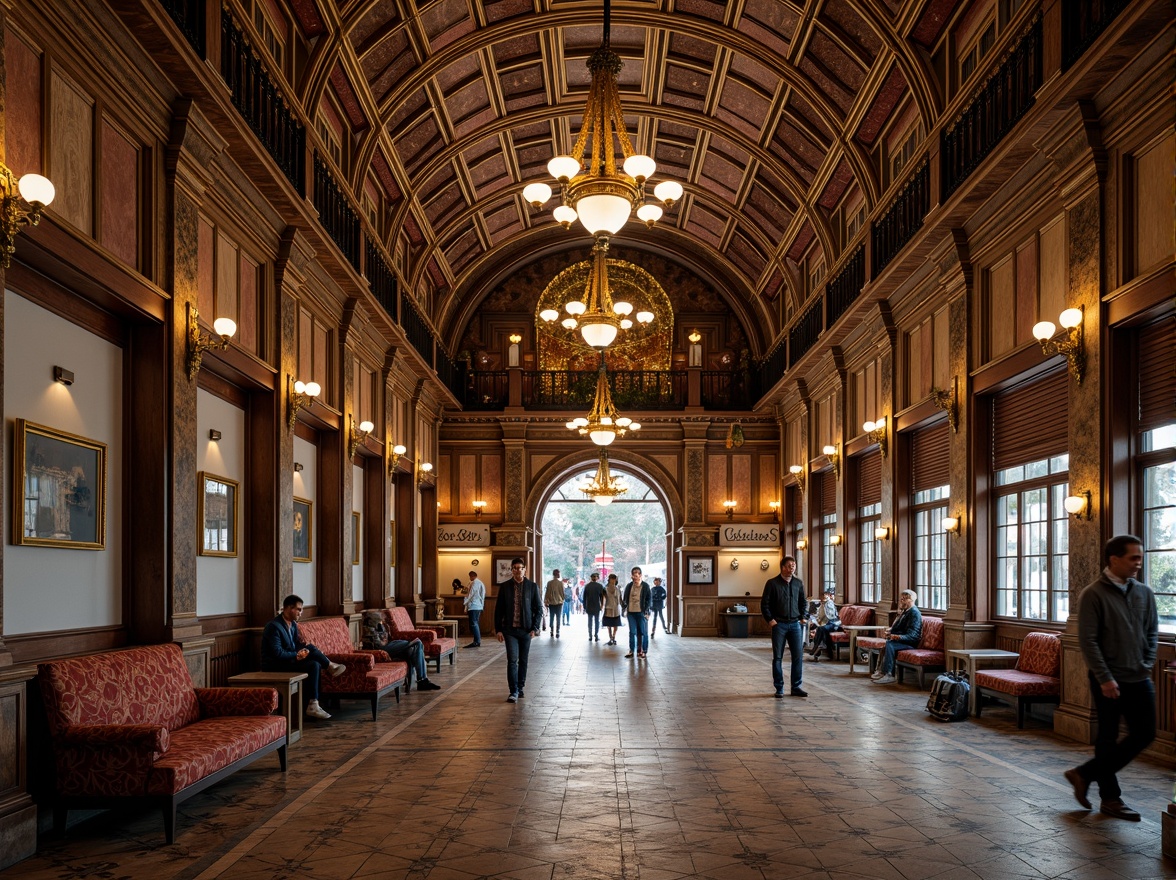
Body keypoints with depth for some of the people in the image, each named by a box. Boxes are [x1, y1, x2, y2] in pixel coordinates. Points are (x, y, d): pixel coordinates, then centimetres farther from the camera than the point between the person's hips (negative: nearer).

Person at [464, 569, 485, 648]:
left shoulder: (474, 583, -11)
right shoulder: (481, 583, 19)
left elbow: (470, 594, -12)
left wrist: (464, 602, 0)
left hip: (474, 606, -10)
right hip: (479, 606, 10)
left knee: (473, 624, -10)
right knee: (475, 623, 13)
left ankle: (477, 641, -14)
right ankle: (477, 641, 13)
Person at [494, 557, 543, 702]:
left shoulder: (532, 586, 1)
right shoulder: (504, 586, 2)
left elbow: (538, 608, 4)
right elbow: (499, 609, 5)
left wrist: (534, 628, -4)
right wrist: (499, 629, -1)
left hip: (526, 629, 1)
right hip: (510, 629, -1)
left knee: (523, 661, 9)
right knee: (512, 660, -8)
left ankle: (520, 688, 22)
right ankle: (514, 691, -8)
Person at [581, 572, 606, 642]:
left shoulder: (587, 586, 1)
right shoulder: (600, 586, -6)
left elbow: (584, 597, 3)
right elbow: (602, 597, -3)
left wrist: (584, 607, 10)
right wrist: (602, 605, 9)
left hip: (589, 607, 2)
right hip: (597, 607, -2)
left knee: (590, 621, 9)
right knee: (597, 621, 6)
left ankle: (590, 636, 8)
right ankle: (597, 636, 3)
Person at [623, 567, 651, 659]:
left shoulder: (645, 586, -2)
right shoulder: (629, 586, 7)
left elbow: (649, 599, -1)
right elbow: (625, 598, 14)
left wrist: (646, 611, -8)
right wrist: (624, 606, 0)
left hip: (641, 613, -3)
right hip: (631, 612, 3)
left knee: (643, 632, 1)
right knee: (632, 632, 9)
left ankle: (643, 651, 7)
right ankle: (631, 650, 16)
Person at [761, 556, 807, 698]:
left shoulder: (798, 583, 7)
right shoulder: (772, 583, -4)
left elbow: (803, 601, 19)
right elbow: (764, 604, -2)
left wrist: (803, 616, 8)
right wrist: (770, 620, -8)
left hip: (794, 624, 3)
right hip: (779, 624, -3)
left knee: (798, 655, 0)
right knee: (778, 657, 2)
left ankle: (796, 687, 9)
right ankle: (779, 688, 9)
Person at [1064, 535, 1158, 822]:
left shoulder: (1144, 593, 6)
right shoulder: (1093, 595, -11)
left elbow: (1152, 632, 14)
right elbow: (1088, 641, -14)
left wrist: (1147, 665, 1)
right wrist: (1105, 678, -16)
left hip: (1139, 679, 6)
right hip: (1108, 680, -6)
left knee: (1144, 734, 7)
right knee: (1108, 738, 4)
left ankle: (1085, 775, 20)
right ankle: (1110, 798, 18)